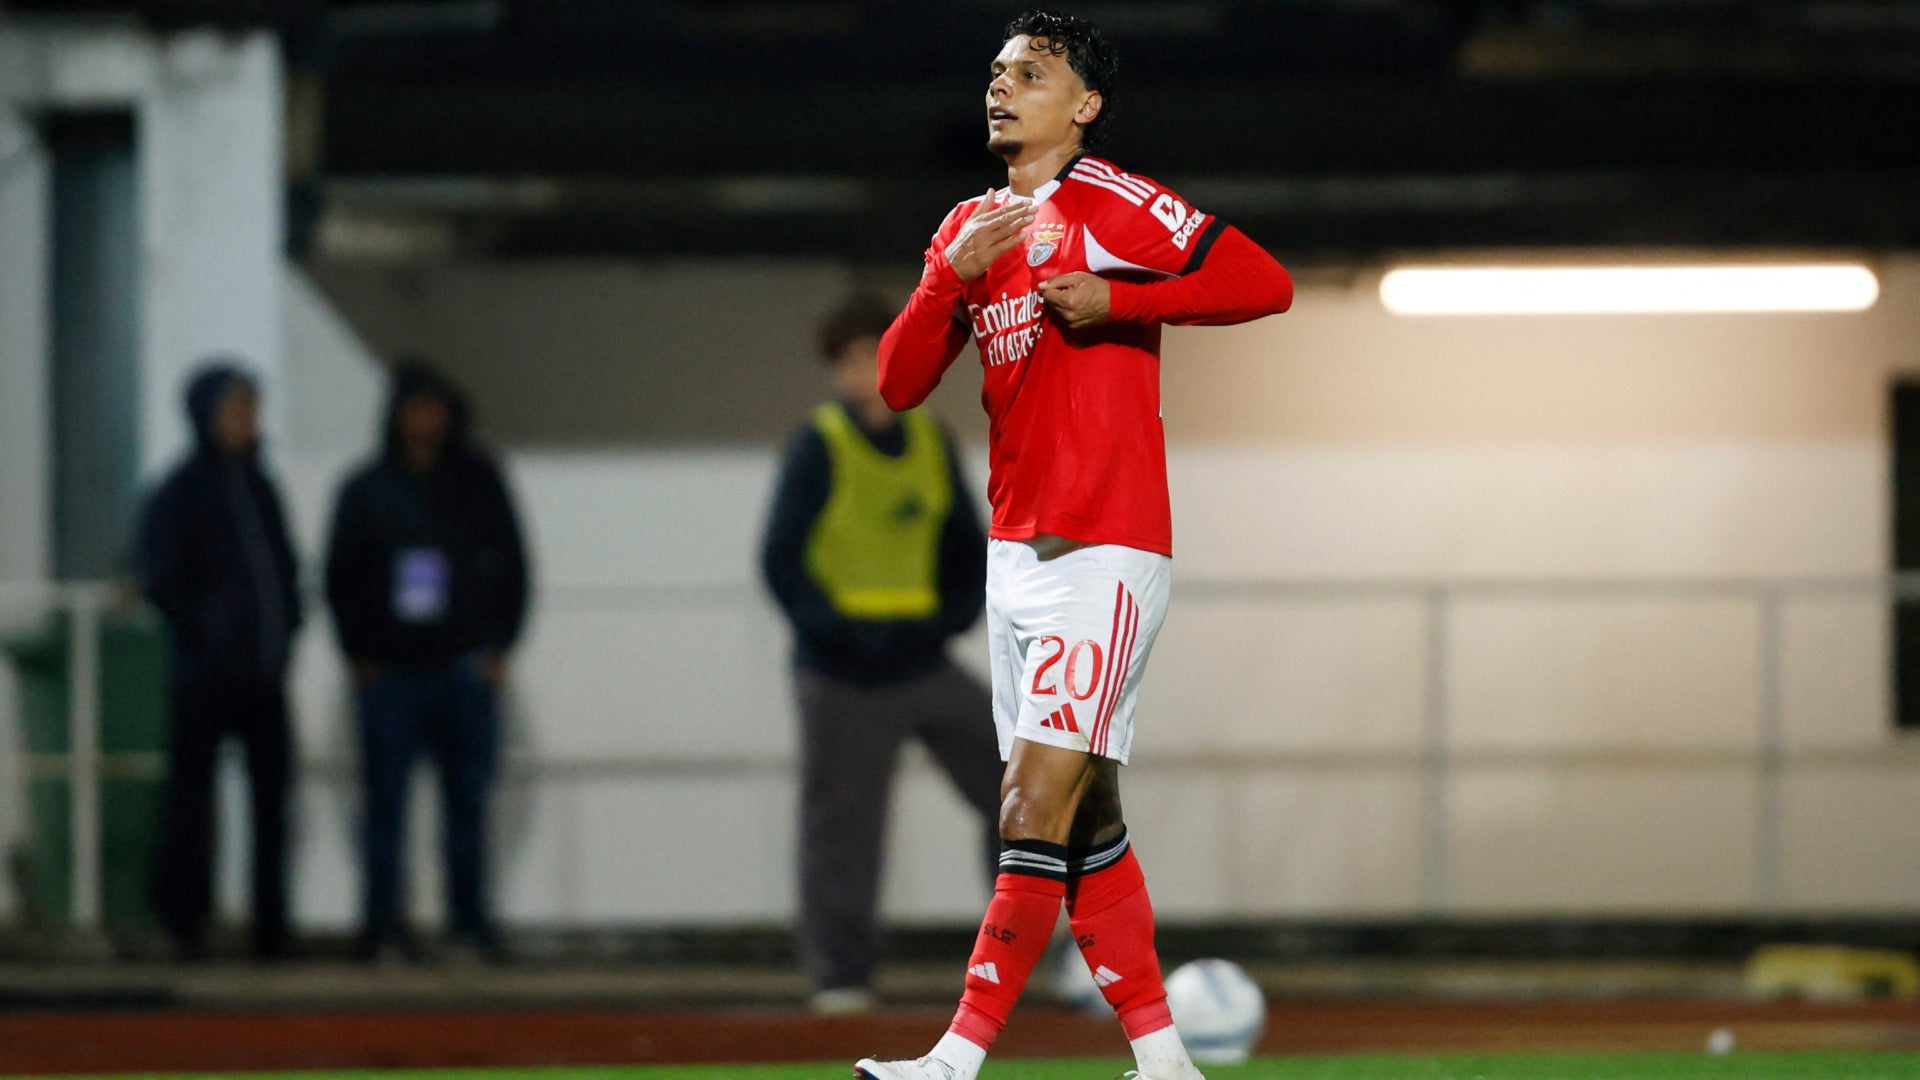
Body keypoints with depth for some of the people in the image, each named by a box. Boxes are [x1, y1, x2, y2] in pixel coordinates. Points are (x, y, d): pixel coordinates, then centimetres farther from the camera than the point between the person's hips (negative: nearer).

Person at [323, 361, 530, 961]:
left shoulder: (478, 484, 7)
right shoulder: (365, 491, 5)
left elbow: (512, 567, 9)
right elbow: (339, 577, 9)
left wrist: (498, 647, 2)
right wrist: (358, 655, 1)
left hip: (465, 667, 0)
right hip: (390, 670, 0)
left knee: (468, 799, 1)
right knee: (385, 800, -2)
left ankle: (470, 922, 6)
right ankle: (383, 924, 1)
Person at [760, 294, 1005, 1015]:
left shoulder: (931, 442, 7)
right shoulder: (819, 447, -9)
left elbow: (968, 546, 16)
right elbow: (781, 561, -11)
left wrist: (952, 617, 0)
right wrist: (835, 630, -19)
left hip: (925, 667, 5)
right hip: (843, 682, -5)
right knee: (843, 827, -1)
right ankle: (839, 977, 7)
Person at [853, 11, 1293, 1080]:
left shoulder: (1110, 203, -7)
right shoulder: (970, 226, 15)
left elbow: (1267, 282, -14)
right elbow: (900, 383, 8)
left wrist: (1115, 300, -16)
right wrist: (954, 273, -7)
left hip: (1105, 553, -8)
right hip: (1017, 548, 8)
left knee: (1039, 806, -13)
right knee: (1086, 819, 9)